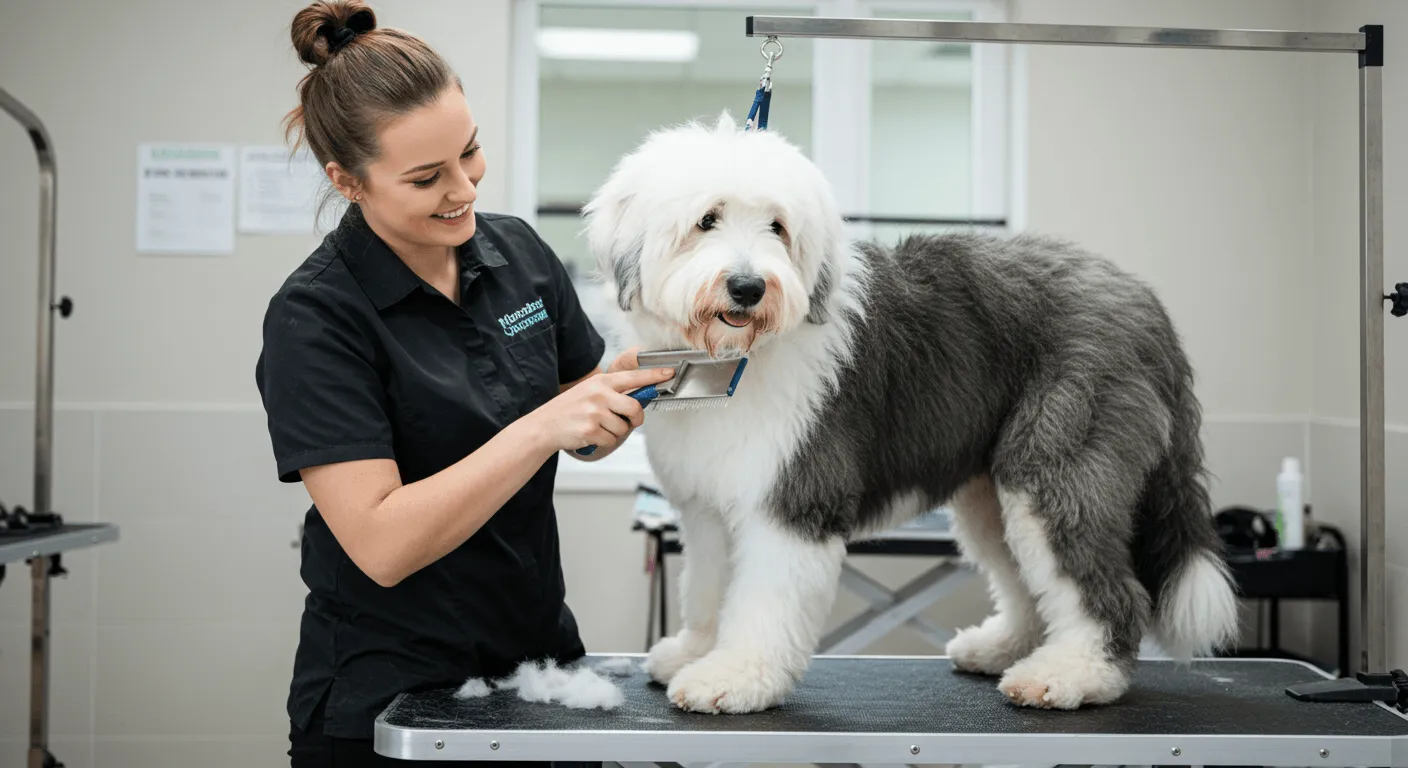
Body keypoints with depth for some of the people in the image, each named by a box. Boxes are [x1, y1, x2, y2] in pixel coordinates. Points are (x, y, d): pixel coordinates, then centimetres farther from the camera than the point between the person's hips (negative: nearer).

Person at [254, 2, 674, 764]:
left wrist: (630, 380, -12)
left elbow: (584, 436, 9)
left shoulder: (517, 251, -1)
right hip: (388, 695, -5)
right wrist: (543, 428, -30)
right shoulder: (315, 318, -18)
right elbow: (381, 545, -24)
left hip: (540, 652, 5)